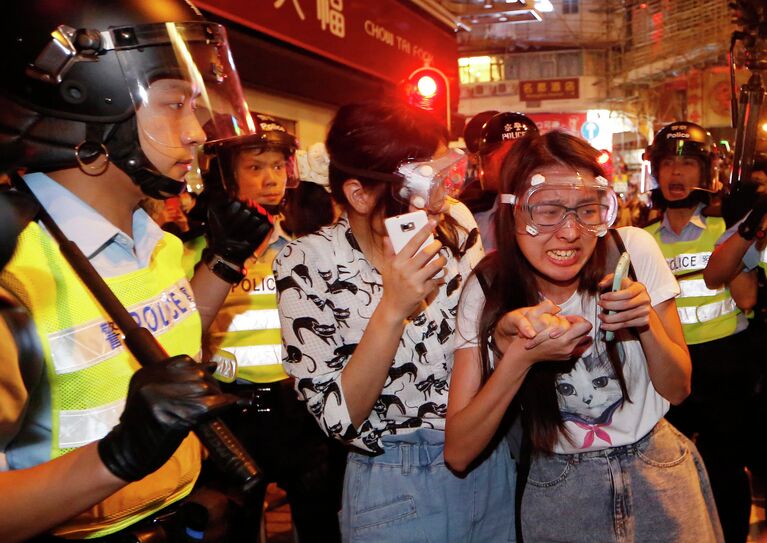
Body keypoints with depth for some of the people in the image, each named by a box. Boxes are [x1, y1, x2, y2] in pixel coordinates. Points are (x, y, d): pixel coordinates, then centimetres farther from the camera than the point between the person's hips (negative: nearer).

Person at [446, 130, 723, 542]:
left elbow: (678, 388, -6)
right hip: (560, 496, -1)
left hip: (660, 477, 1)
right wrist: (521, 355, -34)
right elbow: (457, 453, -21)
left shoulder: (634, 250, -16)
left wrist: (647, 322, -25)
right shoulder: (488, 290, -18)